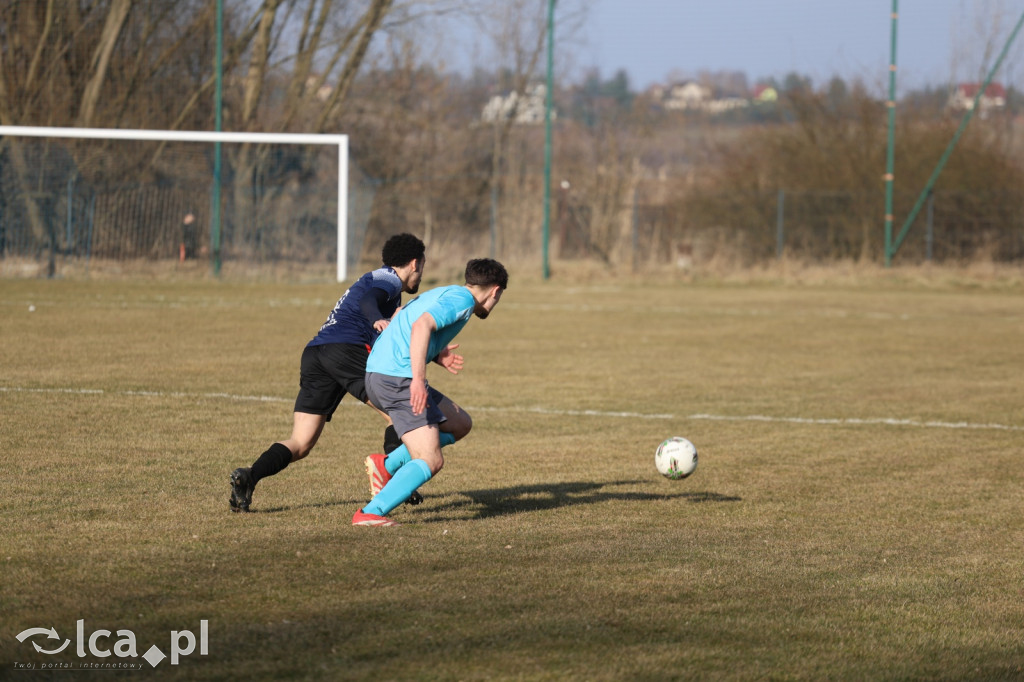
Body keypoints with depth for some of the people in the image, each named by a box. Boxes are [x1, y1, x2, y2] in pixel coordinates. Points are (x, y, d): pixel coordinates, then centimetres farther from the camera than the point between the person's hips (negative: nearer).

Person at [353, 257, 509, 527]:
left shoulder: (441, 294, 23)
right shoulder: (462, 299, -7)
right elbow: (421, 326, -24)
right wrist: (419, 378, -30)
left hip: (378, 375, 10)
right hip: (397, 379, -10)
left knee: (460, 424, 19)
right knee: (430, 461, -13)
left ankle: (386, 464, 11)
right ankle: (370, 513, -23)